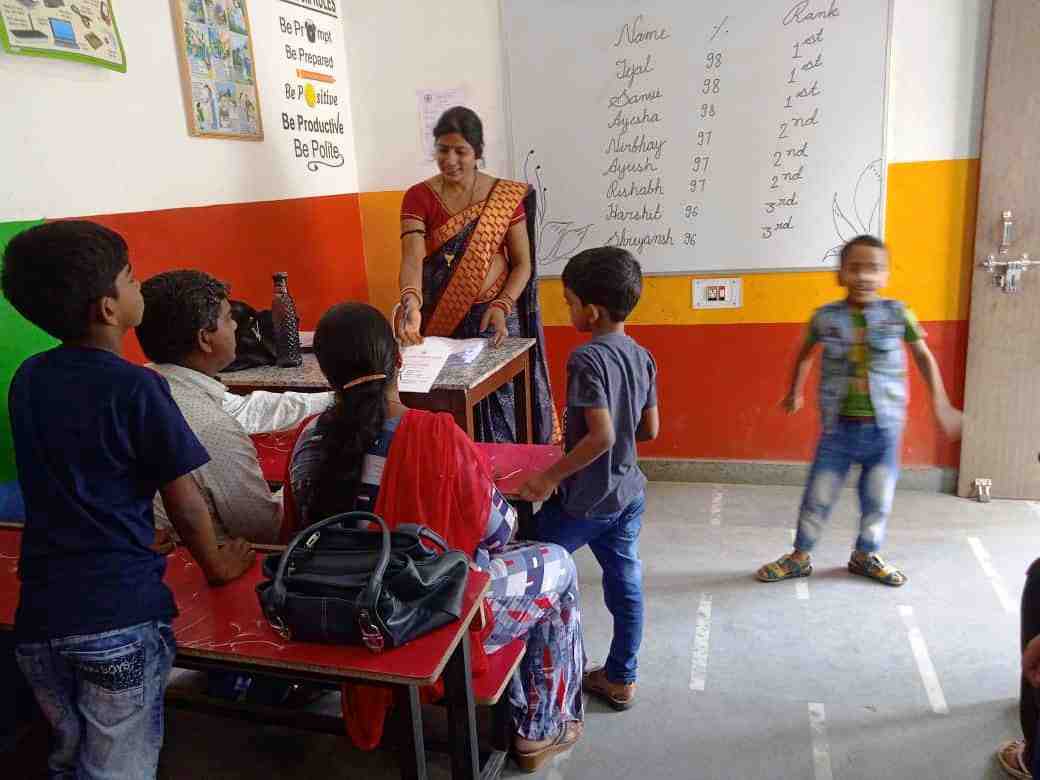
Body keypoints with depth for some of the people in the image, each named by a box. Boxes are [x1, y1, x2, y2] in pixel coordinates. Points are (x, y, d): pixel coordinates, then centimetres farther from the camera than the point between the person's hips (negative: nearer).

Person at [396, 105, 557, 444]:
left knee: (499, 408, 5)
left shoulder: (506, 196, -3)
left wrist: (502, 306, -19)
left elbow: (523, 263, -2)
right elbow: (412, 258, -19)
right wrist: (411, 302, -39)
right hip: (439, 322, 0)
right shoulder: (418, 197, -5)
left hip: (494, 319, 0)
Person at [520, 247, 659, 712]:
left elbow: (601, 435, -27)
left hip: (584, 500, -7)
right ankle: (620, 679, 30)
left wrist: (550, 477, -19)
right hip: (628, 494, 8)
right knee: (625, 584, 16)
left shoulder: (586, 359, -22)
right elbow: (649, 430, 7)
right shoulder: (643, 357, 2)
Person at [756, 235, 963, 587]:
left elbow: (924, 357, 8)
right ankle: (799, 557, 23)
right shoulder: (825, 317, -6)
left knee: (878, 499, 11)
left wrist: (940, 404, 9)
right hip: (838, 427, -1)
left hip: (884, 428, 1)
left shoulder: (898, 314, -6)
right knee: (818, 496, 6)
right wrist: (795, 393, 23)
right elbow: (804, 354, 14)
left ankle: (865, 556, 34)